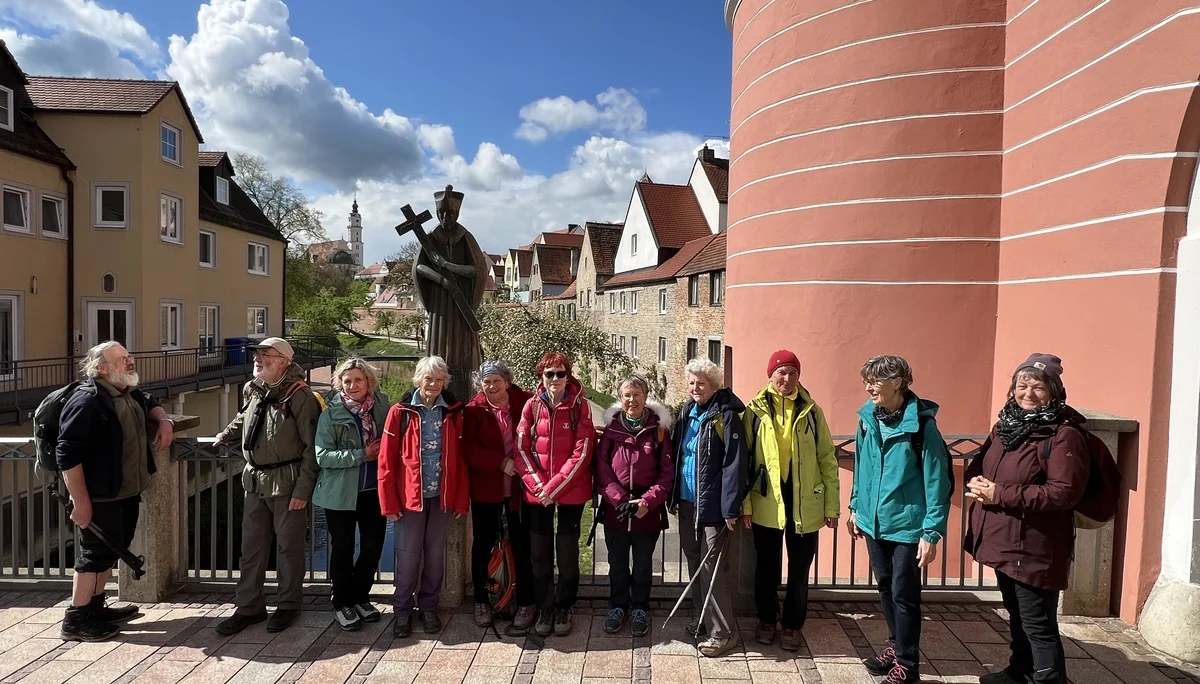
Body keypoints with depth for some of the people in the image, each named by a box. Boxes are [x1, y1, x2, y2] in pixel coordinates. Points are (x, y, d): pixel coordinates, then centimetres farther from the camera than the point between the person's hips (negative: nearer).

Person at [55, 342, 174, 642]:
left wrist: (164, 420, 8)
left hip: (127, 492, 10)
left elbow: (151, 404, 32)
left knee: (112, 551, 19)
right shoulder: (87, 401, -21)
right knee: (95, 554, 1)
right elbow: (68, 454, -24)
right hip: (100, 497, -10)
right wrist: (81, 501, -24)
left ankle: (95, 608, 35)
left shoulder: (130, 394, 9)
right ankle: (75, 621, 16)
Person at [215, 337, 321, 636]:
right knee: (252, 546, 13)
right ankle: (249, 607, 26)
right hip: (256, 481, 7)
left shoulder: (300, 396, -15)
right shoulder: (253, 391, 7)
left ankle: (288, 605, 23)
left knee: (289, 547, 7)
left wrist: (303, 489, -17)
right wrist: (224, 437, 26)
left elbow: (311, 446, -16)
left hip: (286, 483, -7)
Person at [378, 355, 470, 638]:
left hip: (443, 496, 2)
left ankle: (429, 607, 28)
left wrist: (462, 499, -1)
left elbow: (461, 459, 3)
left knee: (435, 552, 12)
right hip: (410, 495, -2)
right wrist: (389, 501, -7)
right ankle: (403, 611, 22)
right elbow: (387, 460, -4)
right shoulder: (401, 412, -3)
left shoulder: (453, 412, 2)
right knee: (408, 554, 5)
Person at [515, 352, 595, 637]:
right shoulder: (532, 405, 1)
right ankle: (544, 608, 26)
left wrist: (554, 487, -15)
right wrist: (537, 485, -11)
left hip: (571, 490, -2)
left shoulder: (580, 406, -6)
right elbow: (521, 448, 0)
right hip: (537, 491, 2)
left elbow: (582, 452, -11)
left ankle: (563, 608, 25)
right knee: (540, 552, 10)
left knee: (567, 551, 8)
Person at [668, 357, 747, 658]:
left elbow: (734, 465, -16)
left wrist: (731, 509, -19)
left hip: (712, 504, -7)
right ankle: (702, 619, 31)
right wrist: (673, 496, 13)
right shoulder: (686, 413, 9)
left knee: (711, 565, -4)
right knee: (693, 560, 16)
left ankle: (722, 632, 9)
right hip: (687, 501, 7)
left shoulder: (726, 417, -13)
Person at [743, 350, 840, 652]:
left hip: (805, 505, 1)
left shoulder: (811, 411, 0)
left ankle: (793, 624, 29)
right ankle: (766, 619, 32)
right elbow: (745, 459, -2)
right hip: (766, 503, 0)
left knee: (799, 570, 11)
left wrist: (832, 505, 0)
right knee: (767, 567, 14)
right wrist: (745, 503, -5)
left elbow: (827, 459, 2)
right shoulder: (755, 411, -3)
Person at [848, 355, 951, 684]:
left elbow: (937, 481, -15)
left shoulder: (921, 424, -17)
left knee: (904, 594, 4)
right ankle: (895, 645, 38)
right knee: (885, 588, 19)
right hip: (874, 522, 6)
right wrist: (856, 507, 14)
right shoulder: (867, 419, 0)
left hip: (907, 525, -6)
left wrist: (931, 532, -15)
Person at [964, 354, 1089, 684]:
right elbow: (978, 464, 15)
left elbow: (1064, 492, -24)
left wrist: (1001, 494, -24)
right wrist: (976, 482, -10)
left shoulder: (1064, 435, -15)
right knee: (1016, 615, 24)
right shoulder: (1004, 426, 10)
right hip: (1003, 540, 8)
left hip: (1034, 547, -8)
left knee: (1038, 623, 1)